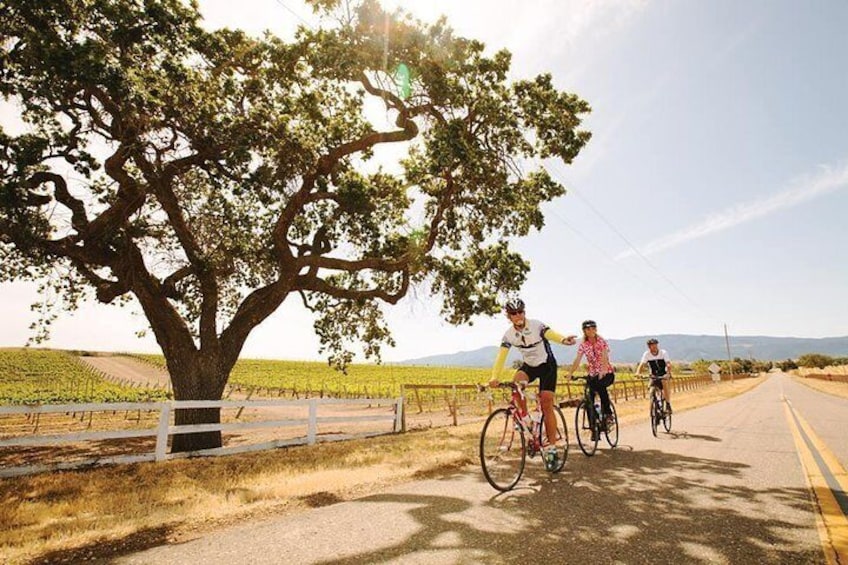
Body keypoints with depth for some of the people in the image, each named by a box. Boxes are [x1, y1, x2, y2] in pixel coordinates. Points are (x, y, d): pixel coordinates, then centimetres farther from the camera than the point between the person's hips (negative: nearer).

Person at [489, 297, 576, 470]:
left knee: (547, 405, -10)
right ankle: (526, 420, -11)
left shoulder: (536, 326, -24)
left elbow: (550, 334, -43)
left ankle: (552, 448, 0)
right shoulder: (509, 335, -14)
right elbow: (501, 356, -21)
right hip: (529, 365, 3)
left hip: (547, 365, -3)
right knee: (516, 381, -30)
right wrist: (494, 377, -35)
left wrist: (563, 340, -66)